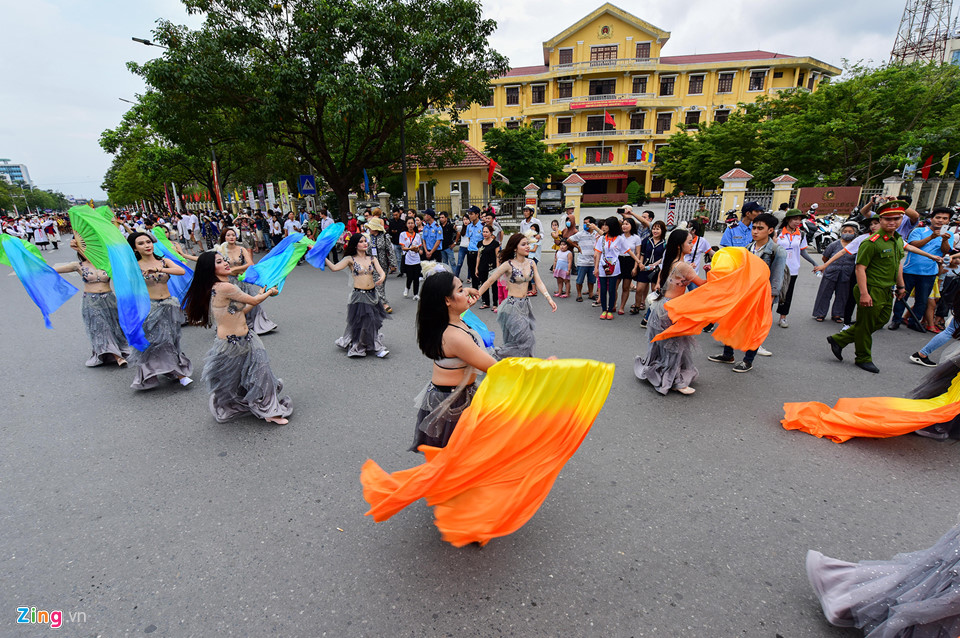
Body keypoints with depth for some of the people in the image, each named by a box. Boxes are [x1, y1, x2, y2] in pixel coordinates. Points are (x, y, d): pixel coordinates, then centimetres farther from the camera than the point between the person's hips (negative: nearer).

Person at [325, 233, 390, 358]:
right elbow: (334, 267, -11)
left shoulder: (372, 259, 9)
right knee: (361, 321, -1)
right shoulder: (350, 259, -1)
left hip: (372, 294, 4)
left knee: (374, 320, 10)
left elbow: (382, 272, -2)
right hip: (359, 295, -4)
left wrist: (381, 278, -25)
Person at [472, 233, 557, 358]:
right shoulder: (508, 265, -12)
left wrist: (549, 298, -9)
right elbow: (490, 281, -10)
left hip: (525, 304, 7)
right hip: (512, 305, -7)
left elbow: (538, 282, 4)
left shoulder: (531, 263, 6)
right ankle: (497, 357, 7)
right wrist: (477, 295, -15)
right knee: (525, 339, -8)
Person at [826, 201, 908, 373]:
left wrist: (901, 286, 24)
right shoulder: (872, 242, -17)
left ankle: (838, 339, 23)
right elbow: (860, 268, -21)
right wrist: (863, 293, -25)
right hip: (872, 291, -9)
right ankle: (864, 359, 21)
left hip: (886, 291, 9)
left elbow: (898, 264, 23)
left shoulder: (898, 240, 10)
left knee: (881, 320, 17)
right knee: (866, 325, 5)